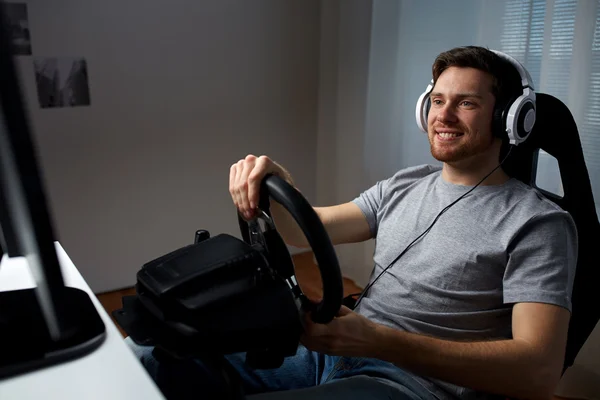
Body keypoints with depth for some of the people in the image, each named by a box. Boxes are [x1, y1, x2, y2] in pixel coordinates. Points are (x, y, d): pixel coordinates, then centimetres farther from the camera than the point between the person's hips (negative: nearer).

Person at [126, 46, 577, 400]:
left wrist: (378, 340, -28)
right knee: (146, 358, -6)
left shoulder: (538, 223, -6)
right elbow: (306, 230, 11)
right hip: (330, 346, 6)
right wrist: (272, 183, -13)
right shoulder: (404, 184, 13)